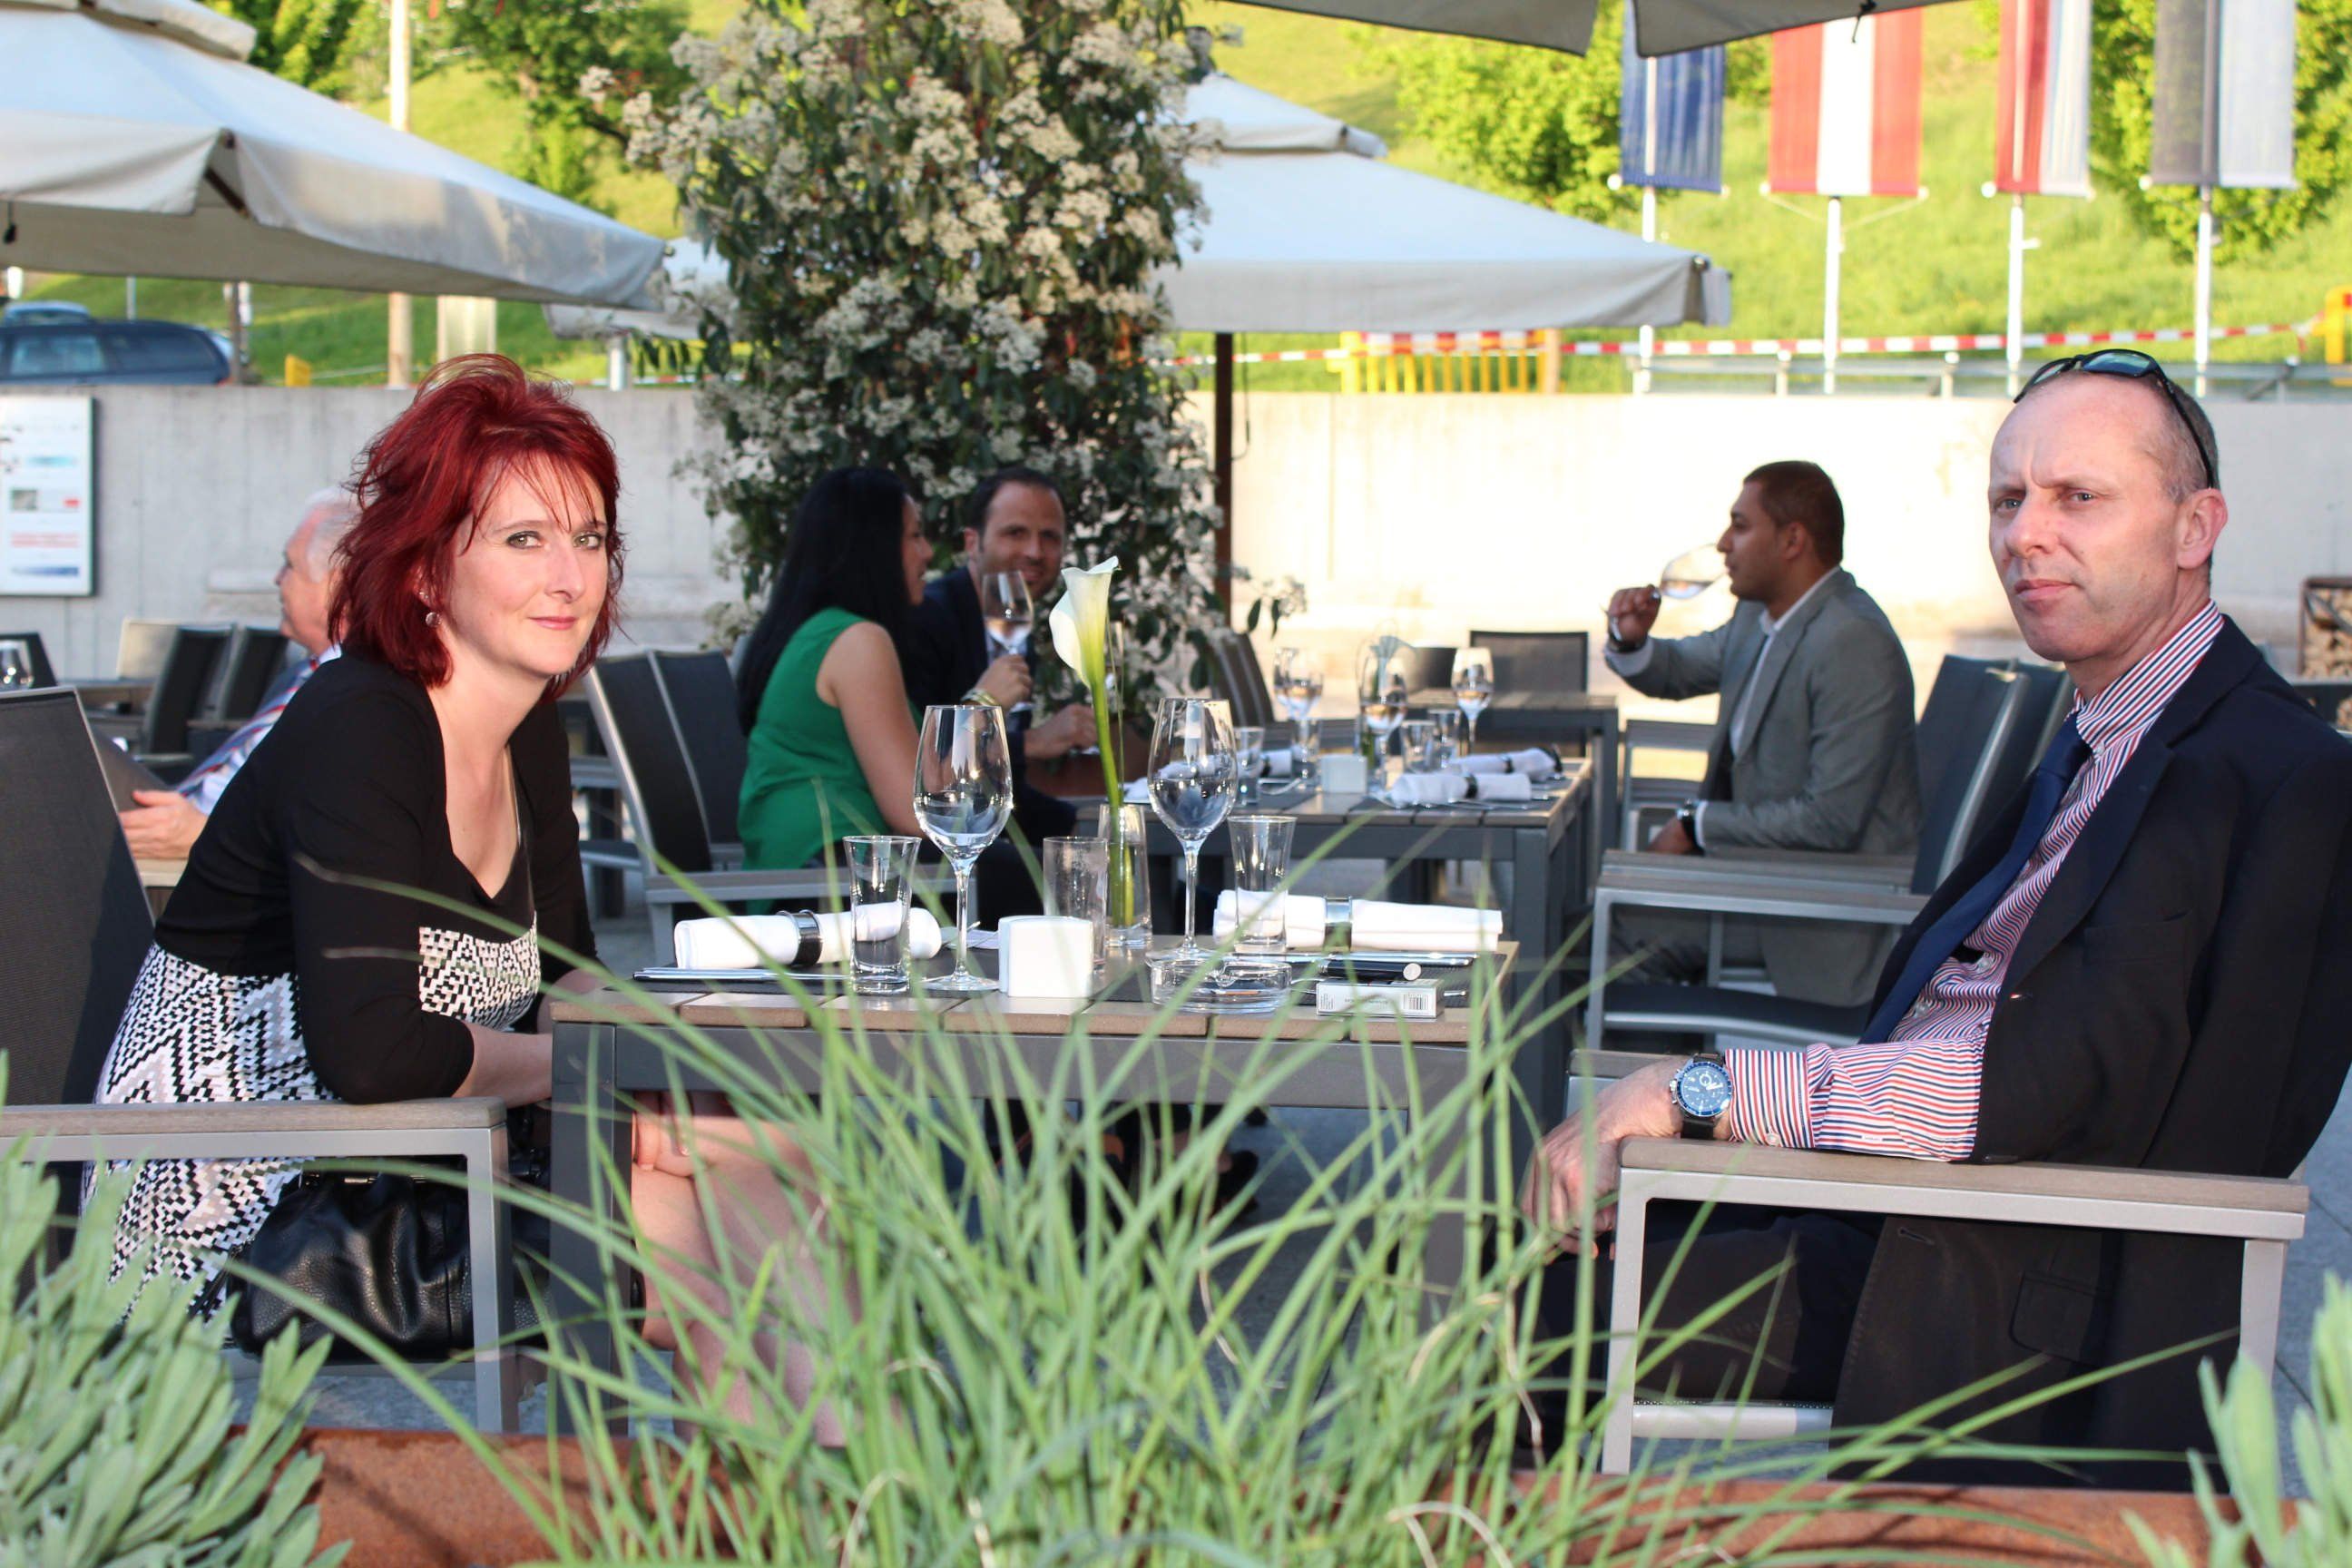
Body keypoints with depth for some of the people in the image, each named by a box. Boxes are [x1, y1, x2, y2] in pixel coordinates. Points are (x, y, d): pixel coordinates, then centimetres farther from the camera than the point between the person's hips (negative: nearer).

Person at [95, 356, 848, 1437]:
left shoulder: (531, 739, 7)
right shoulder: (355, 732, -19)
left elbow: (562, 975, 16)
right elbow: (371, 1053, -30)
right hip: (239, 1217, -8)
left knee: (738, 1174, -15)